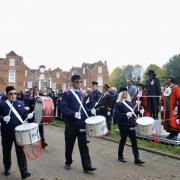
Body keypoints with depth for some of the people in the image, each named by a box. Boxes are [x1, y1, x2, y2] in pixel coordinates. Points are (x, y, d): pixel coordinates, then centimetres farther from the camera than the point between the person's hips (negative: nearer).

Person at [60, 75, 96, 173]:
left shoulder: (82, 94, 12)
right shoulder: (67, 94, -6)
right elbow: (63, 107, -15)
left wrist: (90, 111, -1)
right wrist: (74, 114, -28)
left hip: (81, 123, 4)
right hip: (71, 124, -4)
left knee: (83, 145, 2)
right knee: (69, 144, 11)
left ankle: (87, 167, 3)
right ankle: (68, 162, 31)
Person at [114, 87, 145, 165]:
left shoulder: (129, 102, 12)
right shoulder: (118, 103, -8)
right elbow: (116, 114, -17)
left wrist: (134, 116, 4)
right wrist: (126, 114, -26)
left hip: (130, 124, 6)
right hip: (123, 125, -6)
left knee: (134, 141, 2)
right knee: (123, 140, 6)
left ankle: (137, 159, 5)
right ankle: (120, 156, 26)